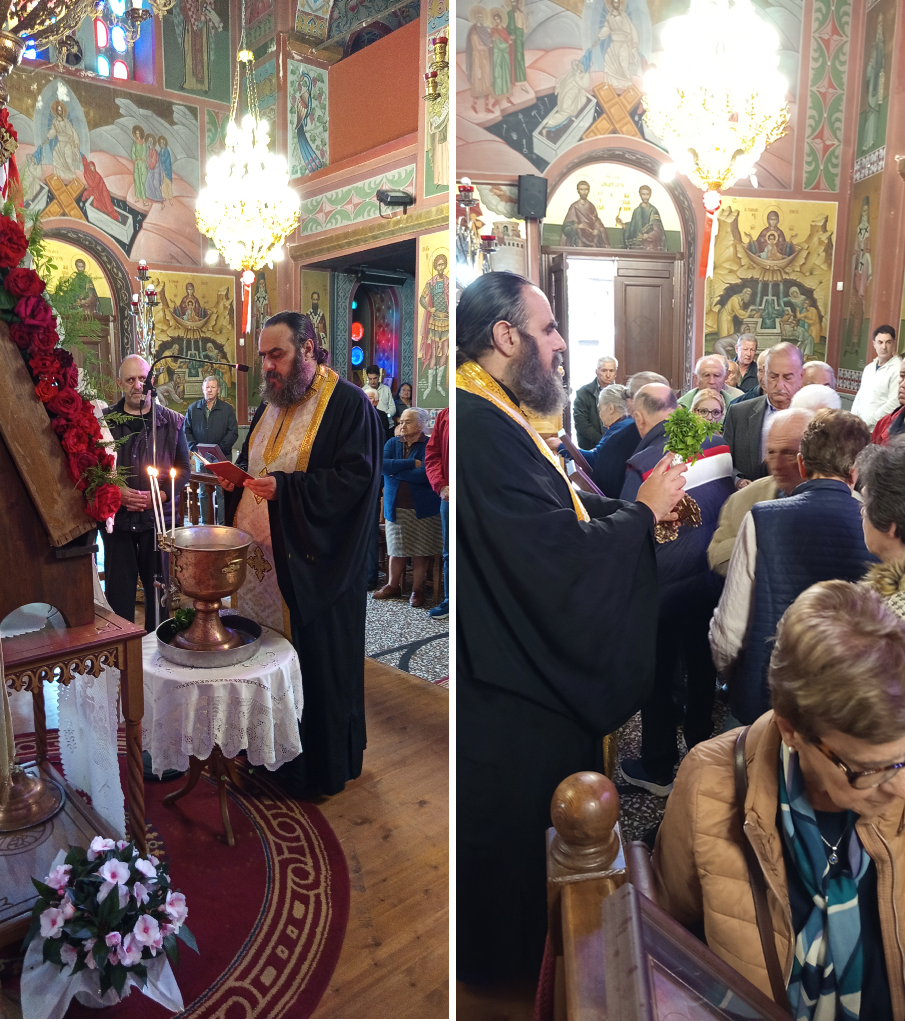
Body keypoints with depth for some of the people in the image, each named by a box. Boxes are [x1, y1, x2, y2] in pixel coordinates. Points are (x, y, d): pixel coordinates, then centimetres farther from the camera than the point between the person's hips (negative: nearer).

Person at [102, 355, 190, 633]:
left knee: (158, 586, 8)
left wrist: (159, 495, -11)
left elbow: (183, 468, 3)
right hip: (117, 517, 0)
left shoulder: (172, 422, 4)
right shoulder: (104, 420, 2)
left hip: (159, 516, 1)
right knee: (118, 588, 4)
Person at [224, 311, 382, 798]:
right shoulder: (270, 404, 15)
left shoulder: (348, 403, -9)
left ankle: (319, 769, 22)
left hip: (311, 567, -7)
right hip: (260, 557, 7)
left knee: (313, 662, 3)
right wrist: (235, 477, 2)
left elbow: (356, 477, -18)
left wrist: (284, 488, -24)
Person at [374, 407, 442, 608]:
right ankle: (393, 585, 24)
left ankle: (417, 589, 15)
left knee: (420, 551, 4)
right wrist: (412, 464, -16)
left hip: (422, 508, -3)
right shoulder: (392, 443, 9)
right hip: (395, 506, 4)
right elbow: (382, 464, -9)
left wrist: (396, 471, -10)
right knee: (396, 549, 10)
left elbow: (425, 475, -20)